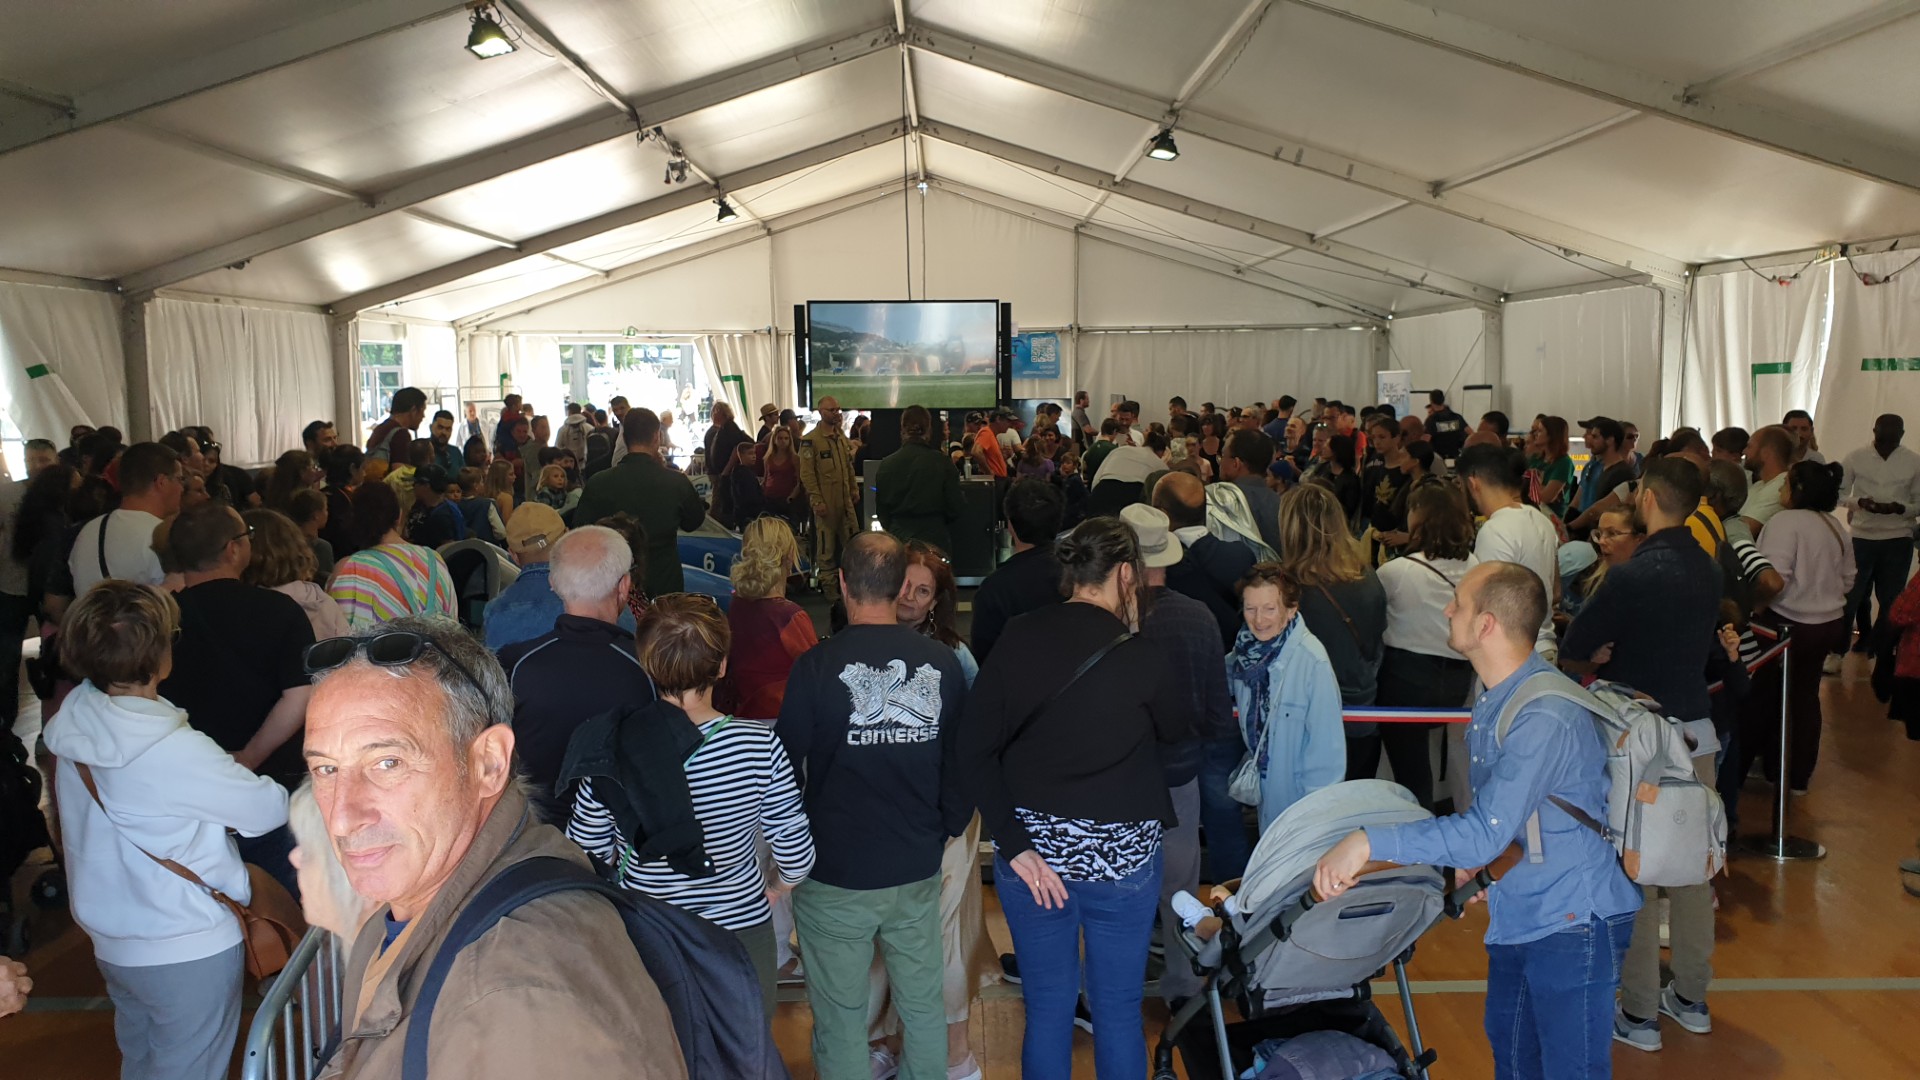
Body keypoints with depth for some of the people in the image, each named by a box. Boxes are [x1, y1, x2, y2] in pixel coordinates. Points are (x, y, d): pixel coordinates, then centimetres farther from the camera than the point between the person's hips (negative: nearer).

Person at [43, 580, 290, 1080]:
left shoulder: (74, 729, -6)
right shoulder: (173, 750, -28)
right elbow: (270, 809, -17)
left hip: (114, 941, 7)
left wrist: (219, 772, 1)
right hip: (189, 949, -7)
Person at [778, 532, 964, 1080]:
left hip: (835, 871, -3)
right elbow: (962, 760, 4)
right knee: (923, 1004, 19)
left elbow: (786, 763, -8)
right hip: (919, 870, 3)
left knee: (841, 1015, 11)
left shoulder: (817, 665, -15)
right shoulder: (942, 662, -6)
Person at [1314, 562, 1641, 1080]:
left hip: (1573, 924, -9)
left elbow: (1485, 833, -31)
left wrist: (1369, 842, -32)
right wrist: (1468, 856, 5)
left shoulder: (1544, 716, -27)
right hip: (1518, 917, 9)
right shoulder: (1494, 696, 4)